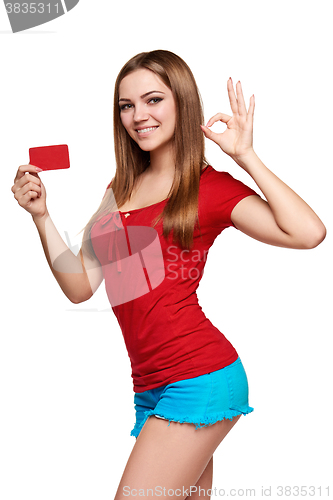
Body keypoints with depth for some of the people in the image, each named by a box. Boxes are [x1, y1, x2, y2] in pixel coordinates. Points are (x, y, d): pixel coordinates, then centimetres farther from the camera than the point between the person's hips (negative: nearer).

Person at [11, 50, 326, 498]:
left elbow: (309, 233, -19)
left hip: (200, 377, -6)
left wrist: (246, 156, -13)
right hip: (150, 387, 7)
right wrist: (40, 215, 0)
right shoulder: (121, 189, 14)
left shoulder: (210, 186, -4)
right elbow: (80, 286, 10)